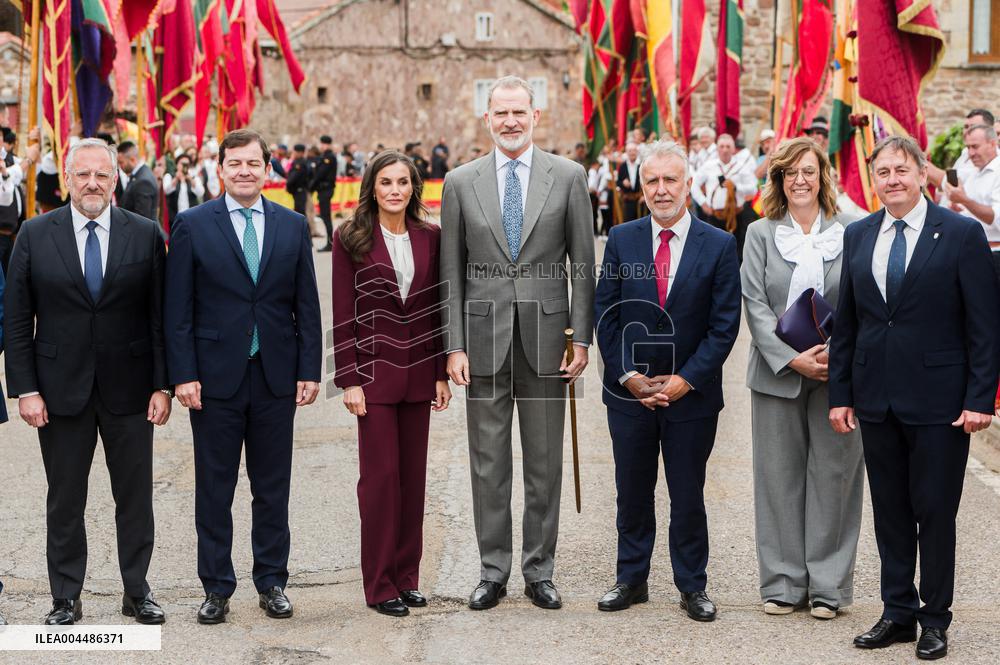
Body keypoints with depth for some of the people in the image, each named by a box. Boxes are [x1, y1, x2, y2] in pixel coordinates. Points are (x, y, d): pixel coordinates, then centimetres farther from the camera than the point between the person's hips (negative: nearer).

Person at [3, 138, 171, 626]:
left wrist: (162, 385, -4)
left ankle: (137, 591, 23)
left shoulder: (145, 234, 0)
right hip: (61, 389, 0)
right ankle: (65, 599, 19)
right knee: (64, 500, 8)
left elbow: (159, 316, 1)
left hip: (128, 389, 0)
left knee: (135, 496, 9)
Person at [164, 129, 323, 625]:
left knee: (272, 488, 9)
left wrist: (309, 370, 1)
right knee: (214, 488, 5)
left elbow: (307, 305, 7)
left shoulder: (293, 226, 7)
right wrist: (183, 374, -9)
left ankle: (272, 582, 20)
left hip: (276, 376, 2)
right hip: (216, 376, -2)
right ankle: (217, 588, 15)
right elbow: (178, 309, -2)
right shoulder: (192, 225, 0)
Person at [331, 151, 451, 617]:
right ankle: (380, 584, 7)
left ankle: (407, 576, 18)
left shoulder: (430, 239, 7)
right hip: (374, 371, -4)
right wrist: (348, 380, -10)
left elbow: (437, 309, 9)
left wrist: (442, 373, 5)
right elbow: (343, 314, -5)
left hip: (419, 373, 4)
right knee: (381, 476, -2)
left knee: (413, 476, 8)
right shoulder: (351, 240, -3)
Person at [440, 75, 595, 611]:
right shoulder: (460, 182, 4)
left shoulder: (568, 177, 2)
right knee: (488, 462, 6)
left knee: (545, 463, 7)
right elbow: (451, 272, 4)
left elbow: (583, 263, 2)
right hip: (484, 337, 1)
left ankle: (539, 571, 18)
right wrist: (454, 345, -2)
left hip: (545, 337, 0)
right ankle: (493, 571, 17)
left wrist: (581, 337, -4)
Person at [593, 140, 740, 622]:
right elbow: (604, 315, 1)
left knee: (688, 494, 8)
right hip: (628, 391, 2)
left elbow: (724, 325, -6)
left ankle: (692, 587, 20)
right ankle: (631, 579, 25)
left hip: (691, 394, -2)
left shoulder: (719, 246, -4)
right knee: (632, 491, 12)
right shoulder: (621, 240, 1)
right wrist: (629, 376, -8)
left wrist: (685, 379, -13)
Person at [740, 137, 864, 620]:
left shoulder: (850, 235, 5)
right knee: (779, 474, 4)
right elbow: (755, 304, -1)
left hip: (839, 374, 0)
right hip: (777, 373, 1)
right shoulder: (760, 234, 6)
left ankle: (828, 585, 11)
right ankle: (783, 582, 13)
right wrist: (792, 359, -12)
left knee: (833, 472, 2)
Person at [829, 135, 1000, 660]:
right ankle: (898, 612, 23)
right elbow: (845, 321, 11)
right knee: (890, 510, 12)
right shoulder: (858, 235, 8)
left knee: (936, 512, 4)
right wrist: (840, 394, 7)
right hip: (876, 398, 4)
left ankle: (935, 619, 18)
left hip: (937, 399, -4)